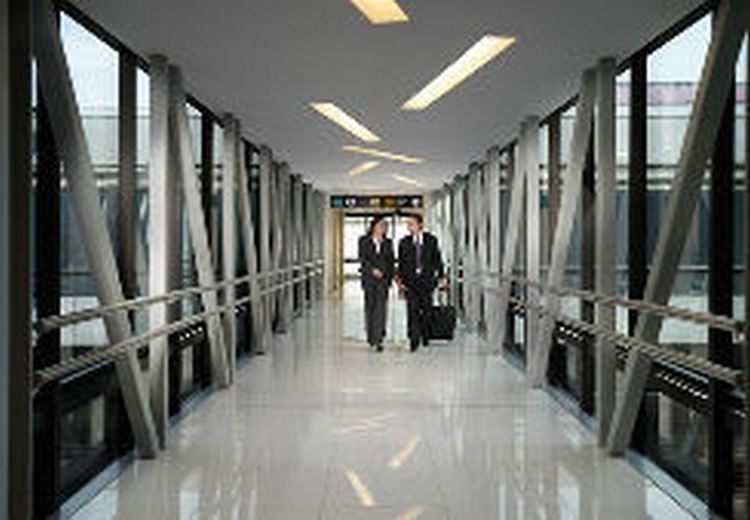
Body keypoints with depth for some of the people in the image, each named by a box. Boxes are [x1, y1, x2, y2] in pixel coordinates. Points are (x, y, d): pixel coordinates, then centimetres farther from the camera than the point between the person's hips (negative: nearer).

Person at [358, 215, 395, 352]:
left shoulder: (387, 243, 10)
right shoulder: (364, 241, 4)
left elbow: (391, 260, 12)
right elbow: (362, 258, -6)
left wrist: (390, 276, 2)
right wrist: (373, 269, -19)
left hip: (383, 279, 1)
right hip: (369, 278, 0)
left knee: (381, 308, -8)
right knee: (370, 307, 7)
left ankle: (378, 340, -9)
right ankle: (370, 335, 23)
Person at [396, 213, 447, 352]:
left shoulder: (431, 240, 3)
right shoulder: (404, 242, 5)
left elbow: (437, 260, 7)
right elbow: (401, 263, 6)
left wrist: (441, 277, 2)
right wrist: (400, 280, -3)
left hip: (427, 279, 0)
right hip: (410, 281, 0)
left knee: (426, 310, 7)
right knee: (412, 310, -9)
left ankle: (425, 336, 26)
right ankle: (414, 339, -7)